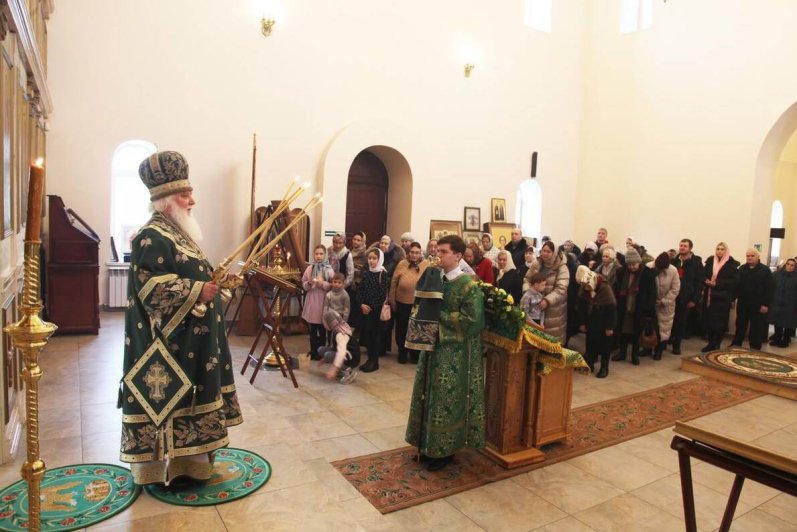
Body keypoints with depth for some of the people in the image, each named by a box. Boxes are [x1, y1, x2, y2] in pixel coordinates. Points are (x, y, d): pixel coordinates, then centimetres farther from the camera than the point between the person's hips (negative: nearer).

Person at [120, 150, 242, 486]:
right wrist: (198, 291, -23)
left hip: (190, 338, 11)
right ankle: (163, 468, 14)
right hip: (170, 343, -11)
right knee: (167, 400, 0)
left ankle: (186, 458, 31)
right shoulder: (152, 239, -17)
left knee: (185, 398, 18)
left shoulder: (178, 234, 14)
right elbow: (153, 288, -26)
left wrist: (214, 279, 8)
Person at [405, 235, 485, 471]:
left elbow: (472, 319, -21)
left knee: (447, 399, 2)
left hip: (454, 353, -7)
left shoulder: (468, 285, -13)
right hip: (433, 346, 7)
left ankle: (445, 449, 18)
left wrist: (440, 315, -18)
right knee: (430, 397, 14)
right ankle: (429, 445, 28)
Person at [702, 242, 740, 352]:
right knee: (709, 321, 5)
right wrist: (706, 281, -11)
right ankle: (710, 343, 16)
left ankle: (717, 345, 8)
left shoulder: (732, 264, -4)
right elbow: (703, 274, 11)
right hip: (710, 296, 4)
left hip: (723, 298, -3)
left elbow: (734, 281, -10)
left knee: (720, 322, 0)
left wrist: (717, 283, -18)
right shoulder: (710, 261, 8)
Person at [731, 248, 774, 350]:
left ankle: (755, 348, 15)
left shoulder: (765, 270, -5)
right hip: (742, 303, 3)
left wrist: (766, 304, -13)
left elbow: (770, 288, -8)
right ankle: (736, 345, 21)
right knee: (740, 325, 11)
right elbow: (736, 285, 7)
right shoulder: (741, 269, 7)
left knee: (756, 328, 6)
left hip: (758, 304, -3)